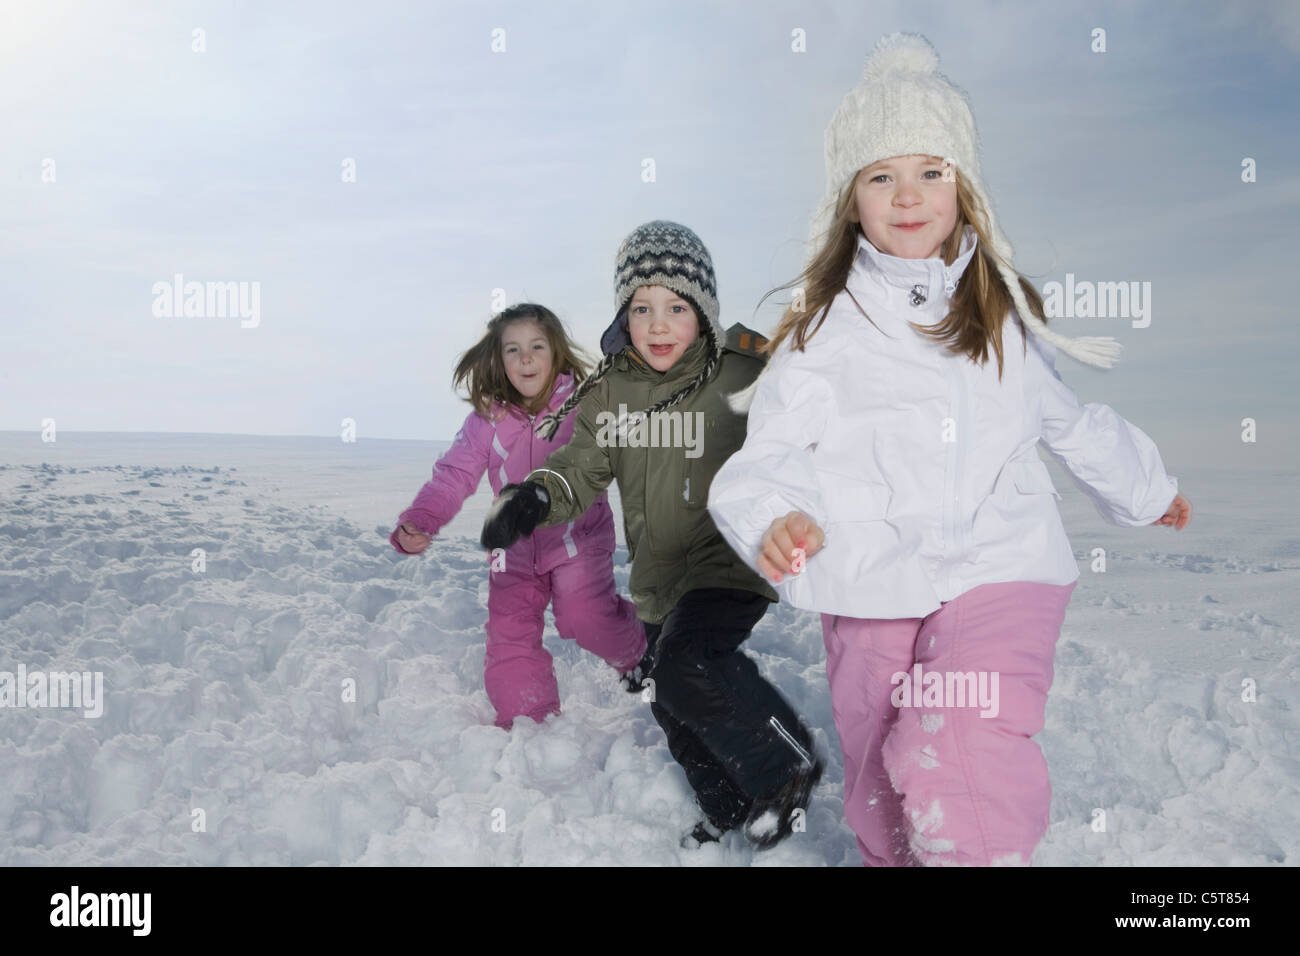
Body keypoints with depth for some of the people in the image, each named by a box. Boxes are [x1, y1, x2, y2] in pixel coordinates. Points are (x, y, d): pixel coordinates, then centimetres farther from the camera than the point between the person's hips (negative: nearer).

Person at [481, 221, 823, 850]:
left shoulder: (744, 376, -12)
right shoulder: (608, 392, 0)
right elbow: (579, 470, -5)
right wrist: (533, 497, -26)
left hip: (732, 562, -6)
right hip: (660, 576, 6)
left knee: (685, 665, -29)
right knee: (673, 709, 17)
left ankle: (786, 768, -4)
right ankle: (731, 810, 45)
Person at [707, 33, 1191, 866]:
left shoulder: (1006, 313, 10)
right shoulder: (825, 328, 1)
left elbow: (1069, 420, 26)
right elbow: (773, 447, -6)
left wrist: (1144, 488, 38)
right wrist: (774, 517, -28)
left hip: (998, 571, 0)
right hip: (869, 592, 0)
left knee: (961, 757, -23)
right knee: (882, 800, 12)